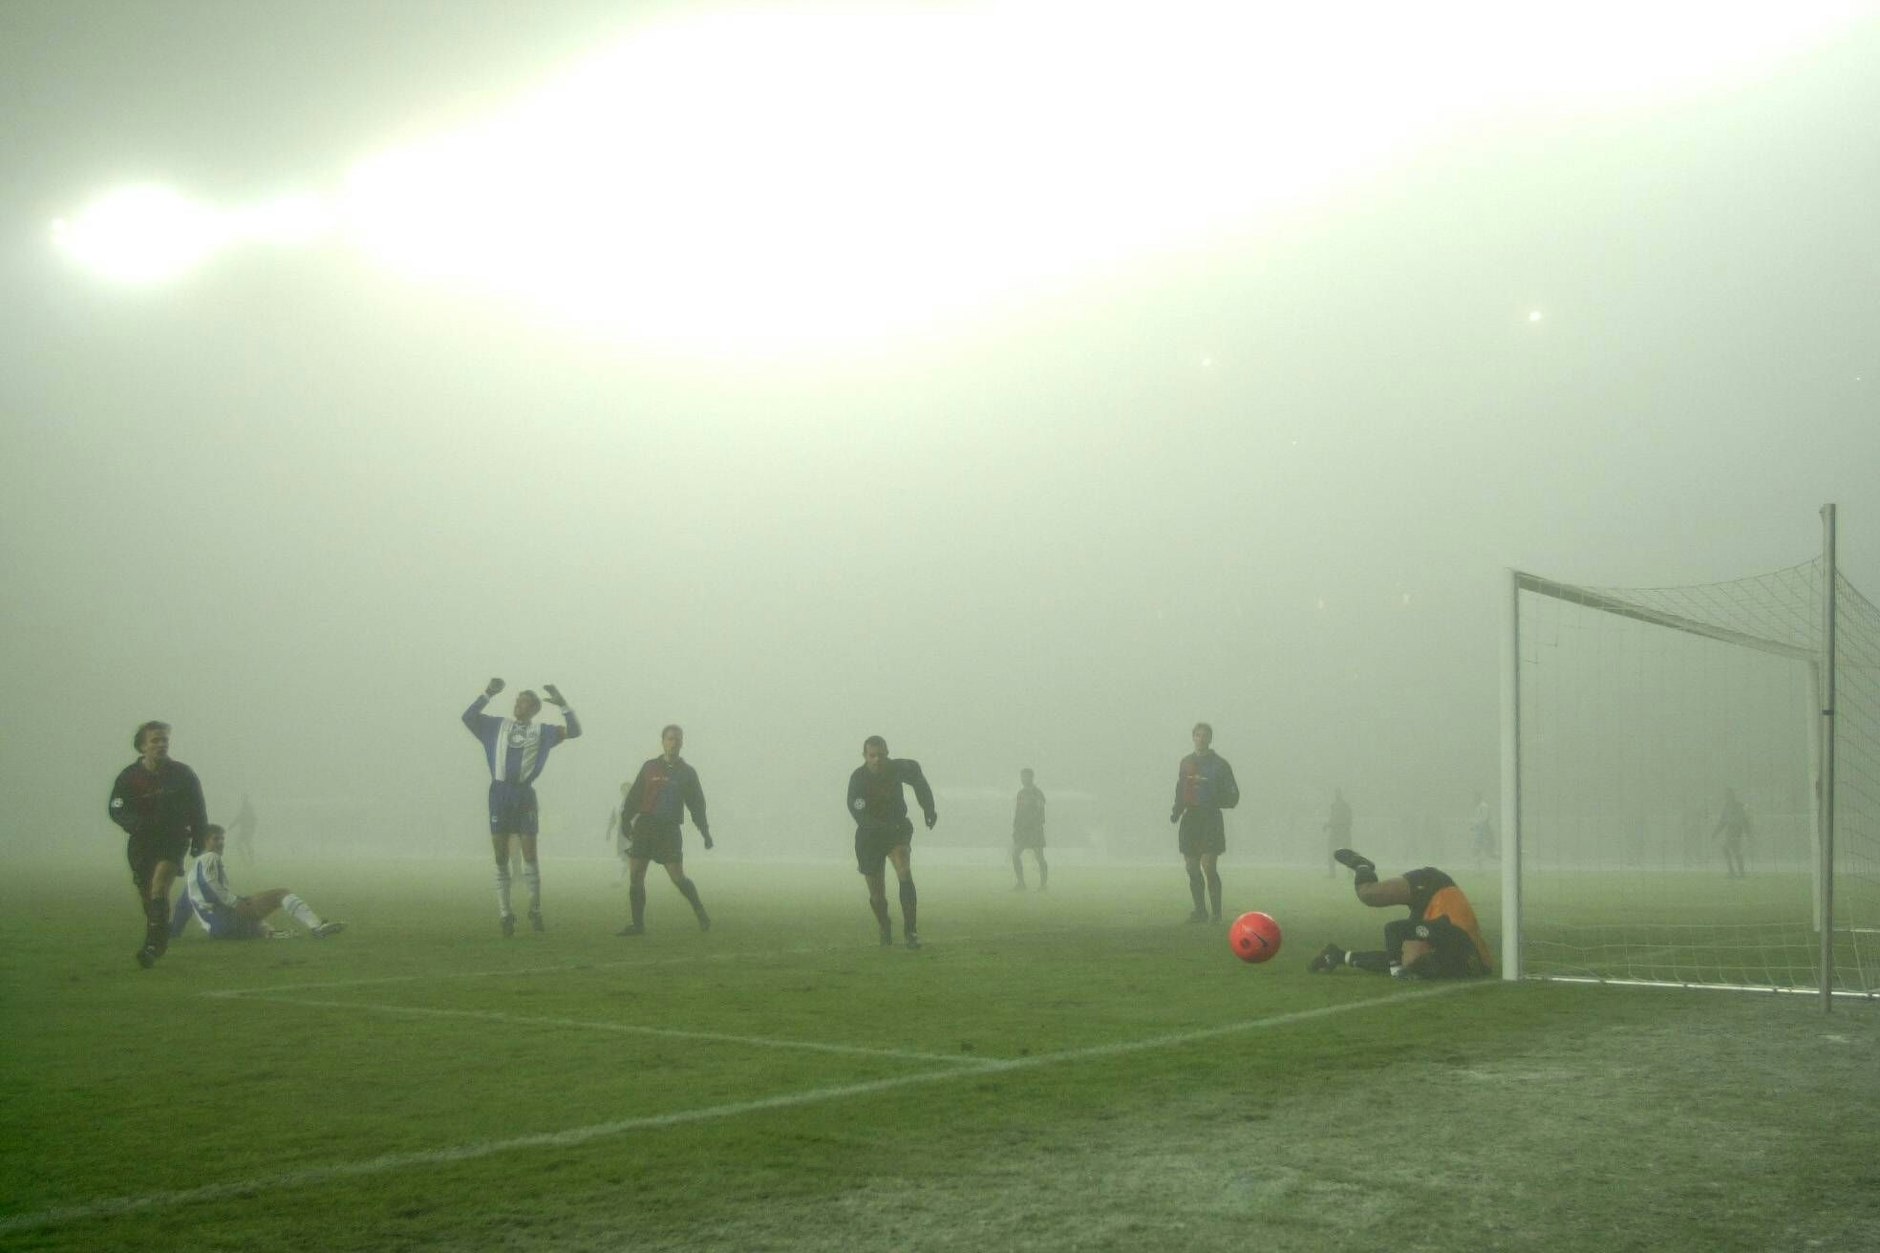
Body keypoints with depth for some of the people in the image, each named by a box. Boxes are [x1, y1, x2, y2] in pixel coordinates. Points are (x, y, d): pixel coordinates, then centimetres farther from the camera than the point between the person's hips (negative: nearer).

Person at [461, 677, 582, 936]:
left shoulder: (542, 731, 9)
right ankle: (505, 915, 6)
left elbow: (574, 730, 3)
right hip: (500, 792, 1)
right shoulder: (498, 725, 12)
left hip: (524, 794, -1)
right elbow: (468, 717, 7)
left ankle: (535, 911, 10)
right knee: (500, 856, 1)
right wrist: (487, 694, 0)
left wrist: (562, 704, -7)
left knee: (530, 854, -2)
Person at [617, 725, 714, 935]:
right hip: (644, 825, 2)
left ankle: (701, 914, 12)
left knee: (678, 877, -9)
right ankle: (638, 924, 5)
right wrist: (626, 819, -4)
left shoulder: (687, 772, 7)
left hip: (669, 829, -2)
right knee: (635, 874, -3)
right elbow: (634, 796, 7)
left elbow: (697, 805, 10)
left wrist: (705, 832, 4)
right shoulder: (649, 767, 7)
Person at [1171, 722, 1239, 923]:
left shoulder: (1220, 764, -1)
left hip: (1211, 818, -5)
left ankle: (1216, 912, -5)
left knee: (1208, 867, -12)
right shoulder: (1186, 762, 14)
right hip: (1190, 819, 5)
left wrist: (1213, 799, -19)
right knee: (1192, 868, 5)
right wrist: (1176, 811, 6)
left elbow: (1232, 797, -2)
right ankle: (1200, 911, 15)